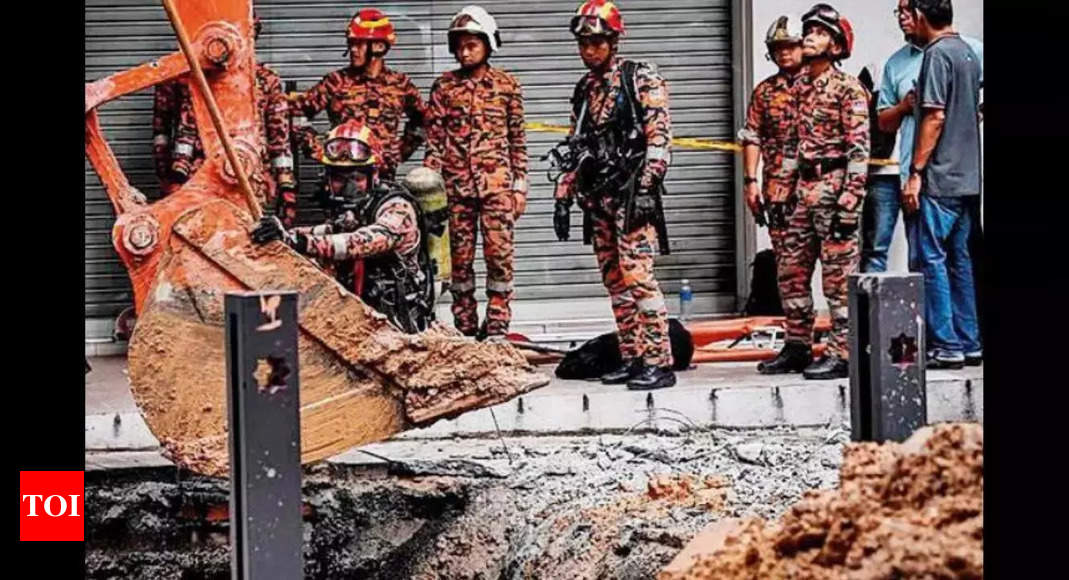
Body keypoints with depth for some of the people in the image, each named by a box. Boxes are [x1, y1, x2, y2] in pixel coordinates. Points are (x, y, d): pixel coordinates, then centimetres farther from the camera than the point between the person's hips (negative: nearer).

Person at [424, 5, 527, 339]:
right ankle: (464, 328, 13)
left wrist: (520, 185, 4)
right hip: (456, 184, 1)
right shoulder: (444, 86, 7)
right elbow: (434, 139, 5)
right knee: (459, 256, 5)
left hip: (496, 183, -1)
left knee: (499, 254, -5)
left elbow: (518, 140, 8)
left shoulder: (507, 85, 5)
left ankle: (497, 327, 1)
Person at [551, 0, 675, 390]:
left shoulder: (641, 79, -2)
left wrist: (646, 188, -18)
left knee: (637, 275, -15)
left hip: (632, 193, -7)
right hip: (598, 196, 7)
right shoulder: (584, 90, 19)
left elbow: (659, 138, -10)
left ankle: (659, 362, -14)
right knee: (615, 280, 7)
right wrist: (563, 196, 16)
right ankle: (631, 358, 13)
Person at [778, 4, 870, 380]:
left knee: (839, 276, -3)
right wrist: (792, 189, 16)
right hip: (803, 189, 8)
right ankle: (798, 344, 22)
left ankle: (841, 355, 1)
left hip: (833, 187, -8)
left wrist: (849, 201, -19)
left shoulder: (847, 88, -8)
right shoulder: (802, 87, 15)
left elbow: (859, 148, -13)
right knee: (791, 271, 11)